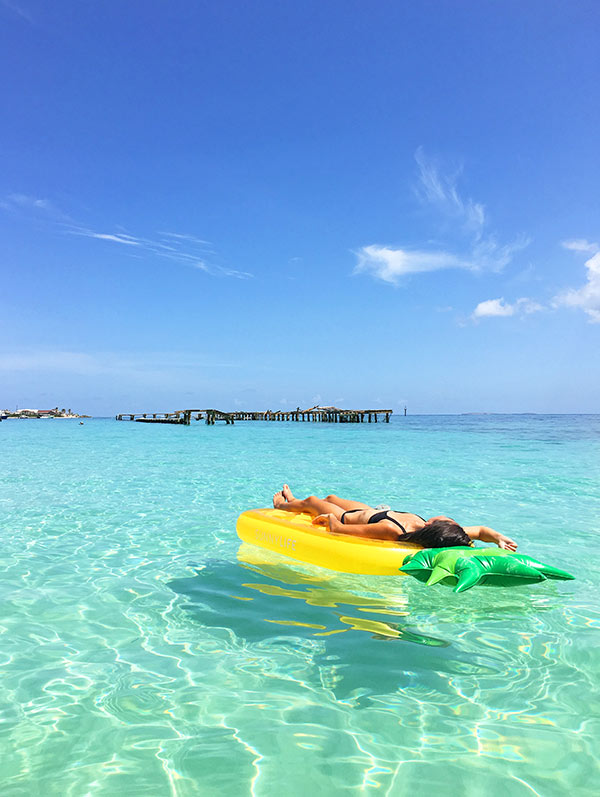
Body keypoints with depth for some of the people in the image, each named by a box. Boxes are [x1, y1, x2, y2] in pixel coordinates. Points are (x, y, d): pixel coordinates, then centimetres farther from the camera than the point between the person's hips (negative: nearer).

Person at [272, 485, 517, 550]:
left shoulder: (392, 531, -49)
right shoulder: (443, 536, -37)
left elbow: (337, 528, -40)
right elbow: (481, 530, -23)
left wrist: (329, 517, -20)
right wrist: (499, 538, -44)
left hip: (349, 519, -5)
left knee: (312, 501, 26)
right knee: (331, 497, 34)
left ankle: (284, 505, 65)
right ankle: (293, 501, 69)